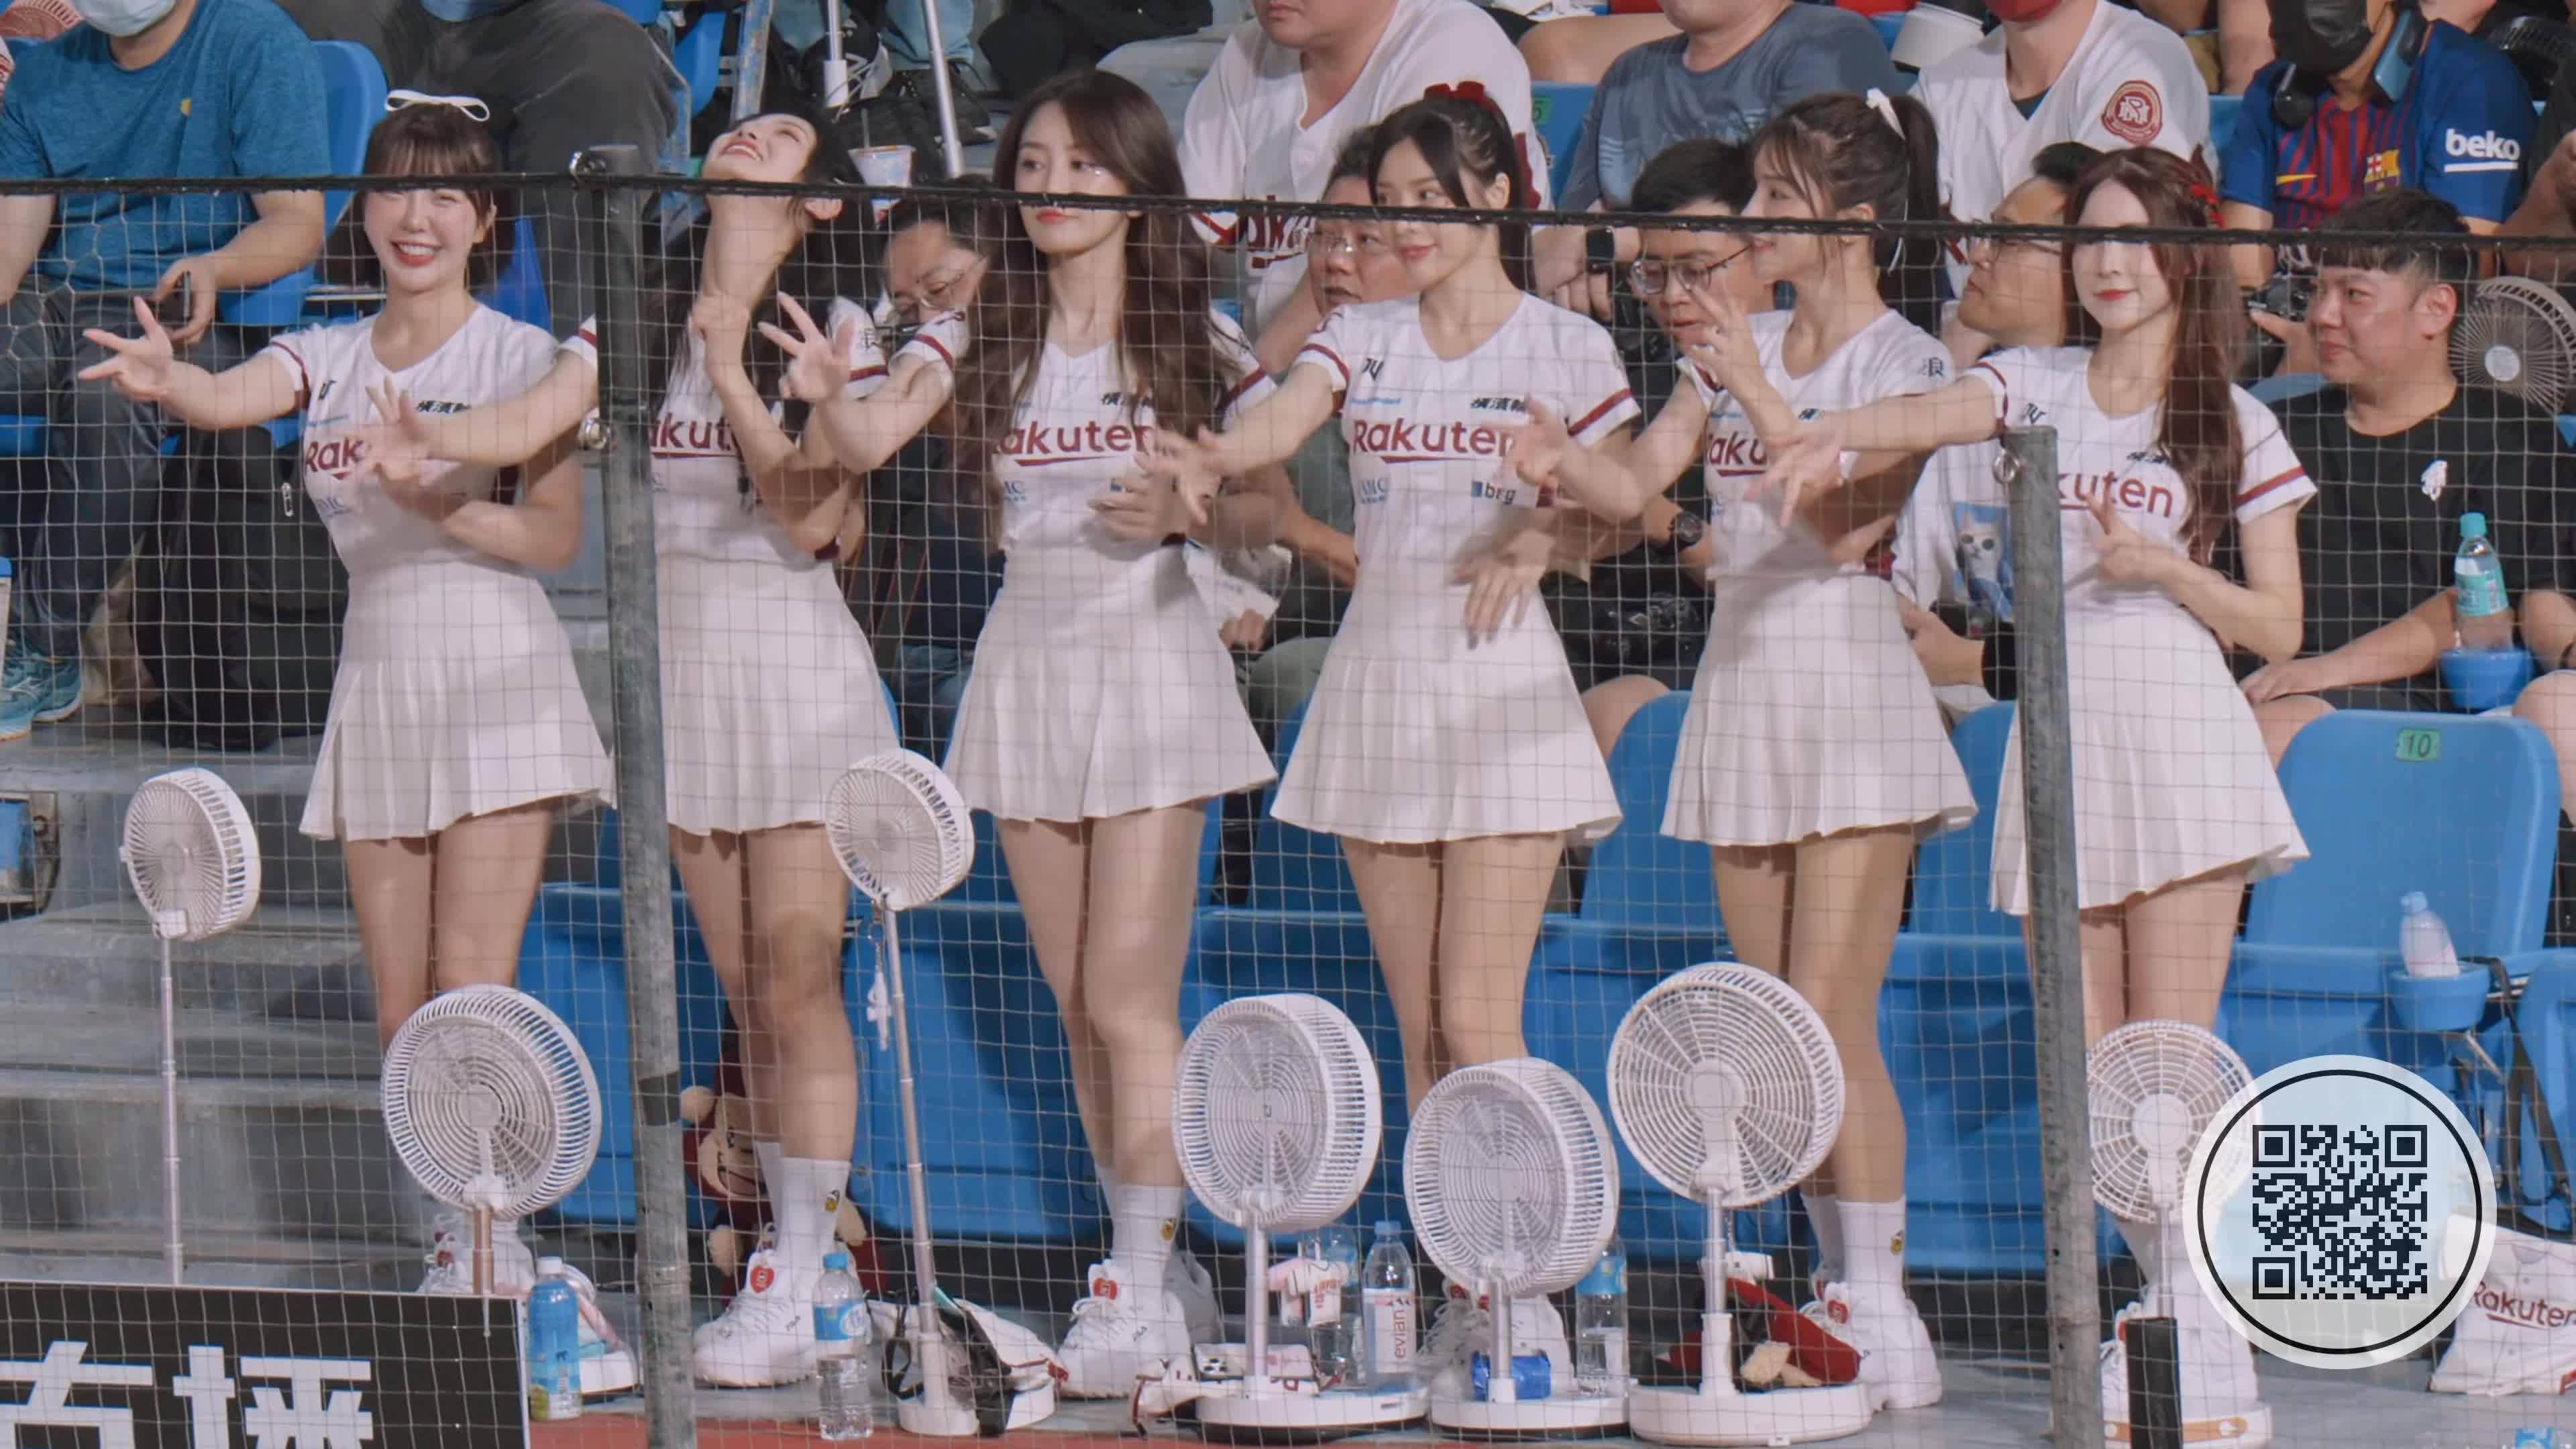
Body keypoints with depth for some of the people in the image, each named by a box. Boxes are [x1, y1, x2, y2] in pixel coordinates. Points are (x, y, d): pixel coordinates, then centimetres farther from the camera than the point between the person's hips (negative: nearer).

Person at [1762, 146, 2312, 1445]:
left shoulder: (2235, 425, 5)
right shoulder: (2039, 386, 11)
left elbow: (2278, 628, 4)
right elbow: (1932, 416, -11)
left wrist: (2165, 567, -12)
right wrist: (1835, 436, -32)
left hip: (2178, 731, -4)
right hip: (2059, 731, 4)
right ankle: (2175, 1312, 13)